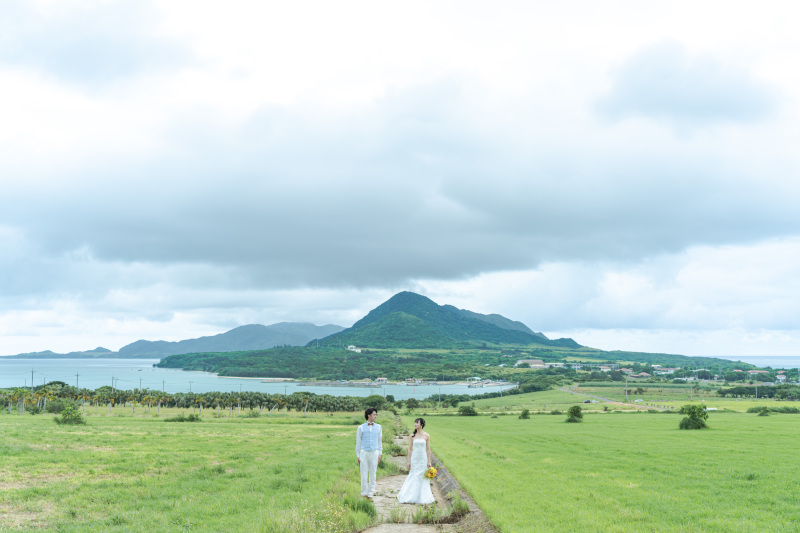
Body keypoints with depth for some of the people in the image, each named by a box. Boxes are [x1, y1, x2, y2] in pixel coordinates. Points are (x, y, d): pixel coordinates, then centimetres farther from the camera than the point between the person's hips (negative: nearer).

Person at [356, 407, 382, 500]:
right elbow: (358, 442, 5)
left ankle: (370, 495, 10)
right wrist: (358, 456, 2)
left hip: (374, 453, 2)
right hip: (364, 453, -2)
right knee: (364, 475, 0)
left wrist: (380, 454, 6)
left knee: (372, 474, 3)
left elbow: (380, 441, 12)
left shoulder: (378, 427, 8)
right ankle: (364, 494, 11)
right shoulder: (361, 428, 1)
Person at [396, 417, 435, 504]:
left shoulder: (426, 436, 0)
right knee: (413, 477, 0)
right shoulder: (412, 436, 2)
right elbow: (410, 449, 3)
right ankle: (411, 497, 8)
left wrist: (429, 461, -1)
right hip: (414, 458, 0)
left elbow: (428, 449, 2)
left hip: (423, 459, 0)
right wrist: (409, 461, -1)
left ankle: (422, 497, 13)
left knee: (422, 478, 3)